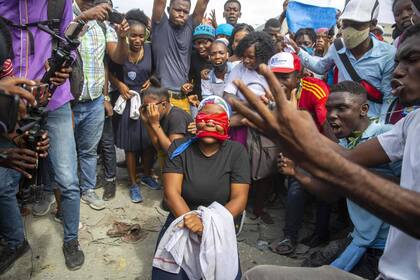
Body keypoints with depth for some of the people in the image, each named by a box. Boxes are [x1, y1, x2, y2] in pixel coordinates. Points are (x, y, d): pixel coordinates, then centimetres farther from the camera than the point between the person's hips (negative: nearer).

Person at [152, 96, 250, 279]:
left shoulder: (236, 152, -5)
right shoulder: (180, 148, -3)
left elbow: (239, 199, -10)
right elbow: (171, 193, -12)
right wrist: (193, 222, -29)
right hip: (181, 224, 0)